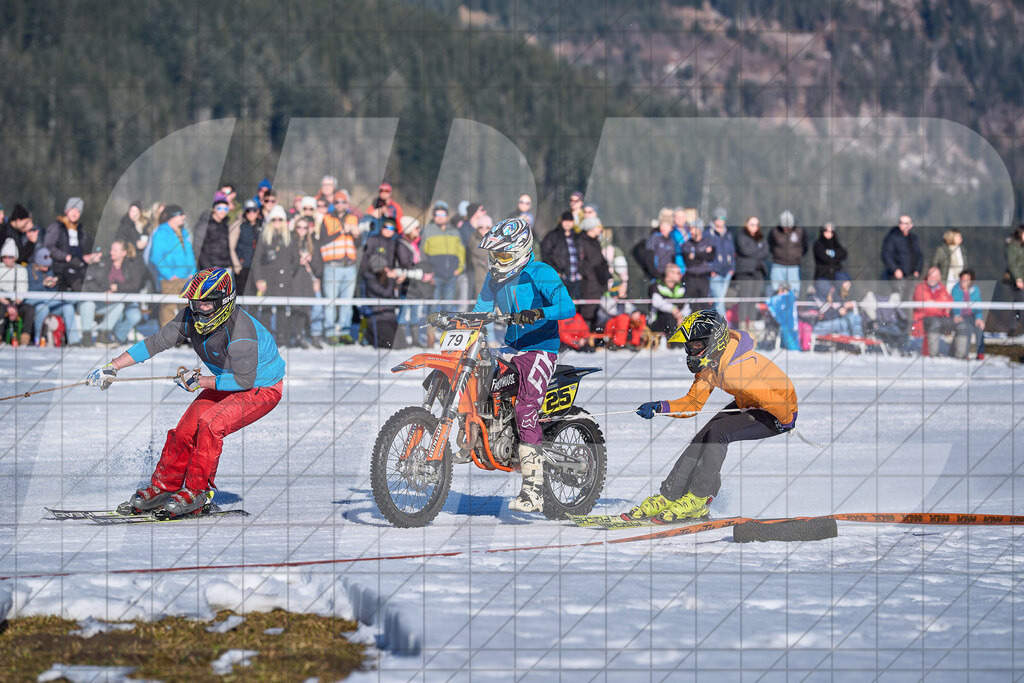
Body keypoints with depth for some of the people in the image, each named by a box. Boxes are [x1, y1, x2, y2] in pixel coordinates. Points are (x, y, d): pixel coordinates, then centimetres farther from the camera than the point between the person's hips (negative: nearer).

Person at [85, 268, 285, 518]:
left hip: (263, 388, -7)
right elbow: (155, 343, -7)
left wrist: (200, 382, -26)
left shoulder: (240, 331, -34)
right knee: (187, 429, -7)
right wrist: (112, 368, -10)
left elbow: (244, 380, -28)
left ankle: (197, 493, -15)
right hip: (226, 383, 7)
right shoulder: (190, 318, -12)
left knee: (210, 424, -26)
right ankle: (163, 488, 8)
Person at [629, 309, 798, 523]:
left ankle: (698, 498, -16)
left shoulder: (734, 370, -35)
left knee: (718, 433, -25)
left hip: (780, 414, -9)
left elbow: (771, 398, -33)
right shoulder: (708, 364, -5)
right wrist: (660, 407, -16)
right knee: (702, 438, -2)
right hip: (747, 406, 9)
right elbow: (693, 404, -2)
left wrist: (787, 421, -16)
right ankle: (669, 496, 2)